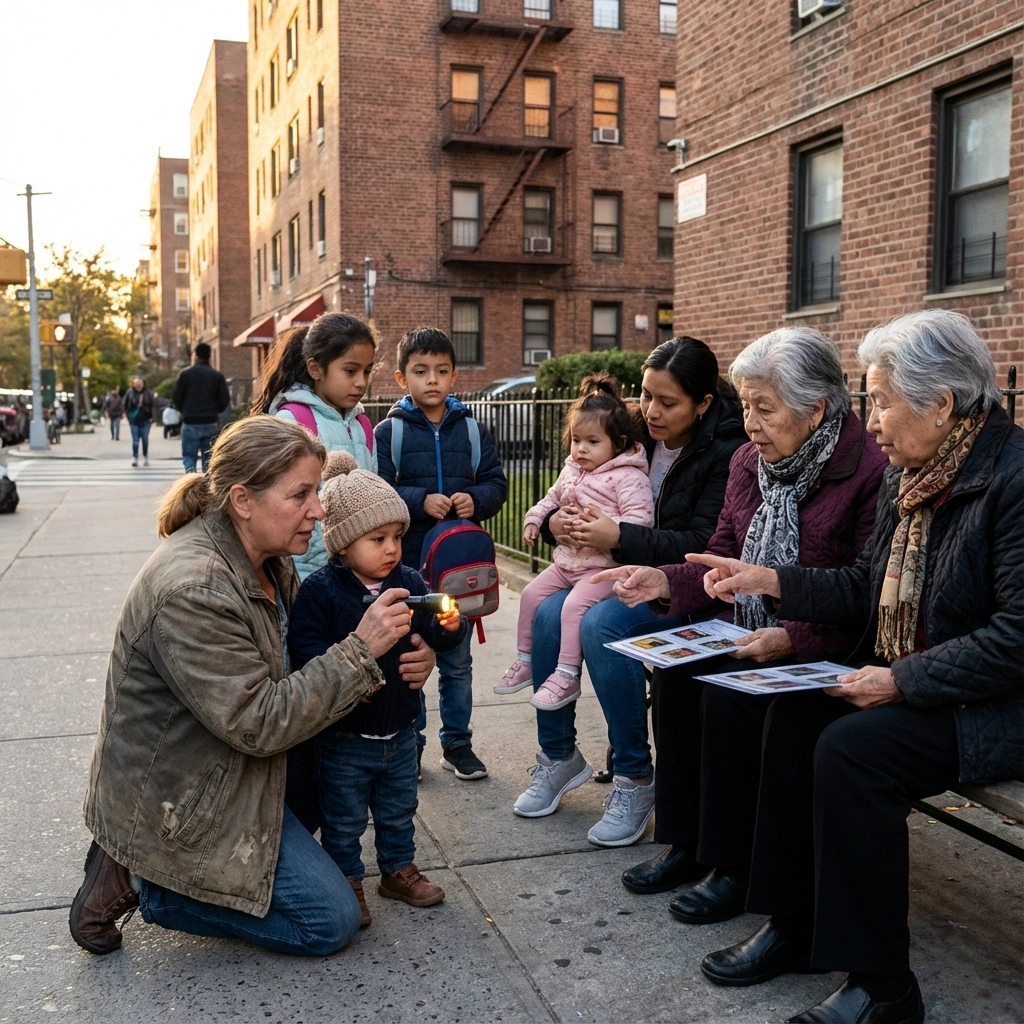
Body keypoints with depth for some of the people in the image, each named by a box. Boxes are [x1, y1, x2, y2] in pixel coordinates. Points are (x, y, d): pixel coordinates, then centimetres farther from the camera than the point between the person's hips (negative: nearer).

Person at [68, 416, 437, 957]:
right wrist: (361, 651, -26)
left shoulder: (267, 558, 0)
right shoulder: (191, 591, -30)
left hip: (224, 766, 9)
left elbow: (301, 655, 7)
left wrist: (399, 660, -11)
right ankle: (140, 881, 4)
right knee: (332, 921, -4)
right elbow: (260, 721, -28)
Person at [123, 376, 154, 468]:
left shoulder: (148, 393, -7)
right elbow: (125, 405, 4)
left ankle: (145, 458, 19)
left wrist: (151, 418, -4)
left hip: (145, 420, 0)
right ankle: (135, 458, 2)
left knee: (145, 439, 6)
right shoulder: (129, 392, -5)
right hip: (134, 421, 0)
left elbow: (153, 406, -2)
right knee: (135, 440, -1)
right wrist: (128, 416, 1)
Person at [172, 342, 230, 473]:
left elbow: (176, 398, -2)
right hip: (211, 424, 2)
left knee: (189, 457, 3)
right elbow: (225, 400, -1)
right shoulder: (218, 376, 2)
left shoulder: (185, 374, -3)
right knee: (209, 460, 9)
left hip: (190, 423, -2)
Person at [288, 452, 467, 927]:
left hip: (399, 731, 5)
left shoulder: (409, 582, -2)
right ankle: (346, 882, 31)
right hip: (344, 737, -4)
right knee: (344, 820, 12)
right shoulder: (320, 589, -16)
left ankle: (398, 870, 41)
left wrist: (450, 628, -24)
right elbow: (303, 645, -22)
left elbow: (433, 634, -2)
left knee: (398, 811, 22)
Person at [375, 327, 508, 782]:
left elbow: (496, 482, 5)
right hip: (406, 564, -2)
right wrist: (421, 502, -21)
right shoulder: (388, 431, -4)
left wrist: (476, 500, -14)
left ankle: (457, 742, 28)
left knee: (457, 660, 14)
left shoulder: (472, 429, 5)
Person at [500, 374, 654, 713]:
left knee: (574, 606, -25)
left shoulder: (628, 477, -14)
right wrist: (535, 519, 10)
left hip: (606, 565, -8)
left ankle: (566, 677, -14)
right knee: (532, 593, 4)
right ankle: (525, 661, 19)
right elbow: (552, 498, 27)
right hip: (567, 560, 9)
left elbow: (640, 520, -23)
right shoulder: (571, 470, 11)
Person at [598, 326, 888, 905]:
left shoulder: (870, 471, -16)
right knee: (675, 672, -15)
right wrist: (667, 581, -9)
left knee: (728, 693, -26)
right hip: (751, 629, 7)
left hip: (827, 648, -7)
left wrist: (792, 639, -30)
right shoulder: (750, 463, 7)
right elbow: (723, 562, 9)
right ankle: (687, 844, -1)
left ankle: (737, 864, -8)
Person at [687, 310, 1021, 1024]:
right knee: (795, 718, -11)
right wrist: (771, 582, 0)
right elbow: (866, 589, 11)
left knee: (852, 747, -26)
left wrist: (902, 681, -23)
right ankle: (794, 928, 3)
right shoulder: (910, 478, 7)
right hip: (912, 683, 8)